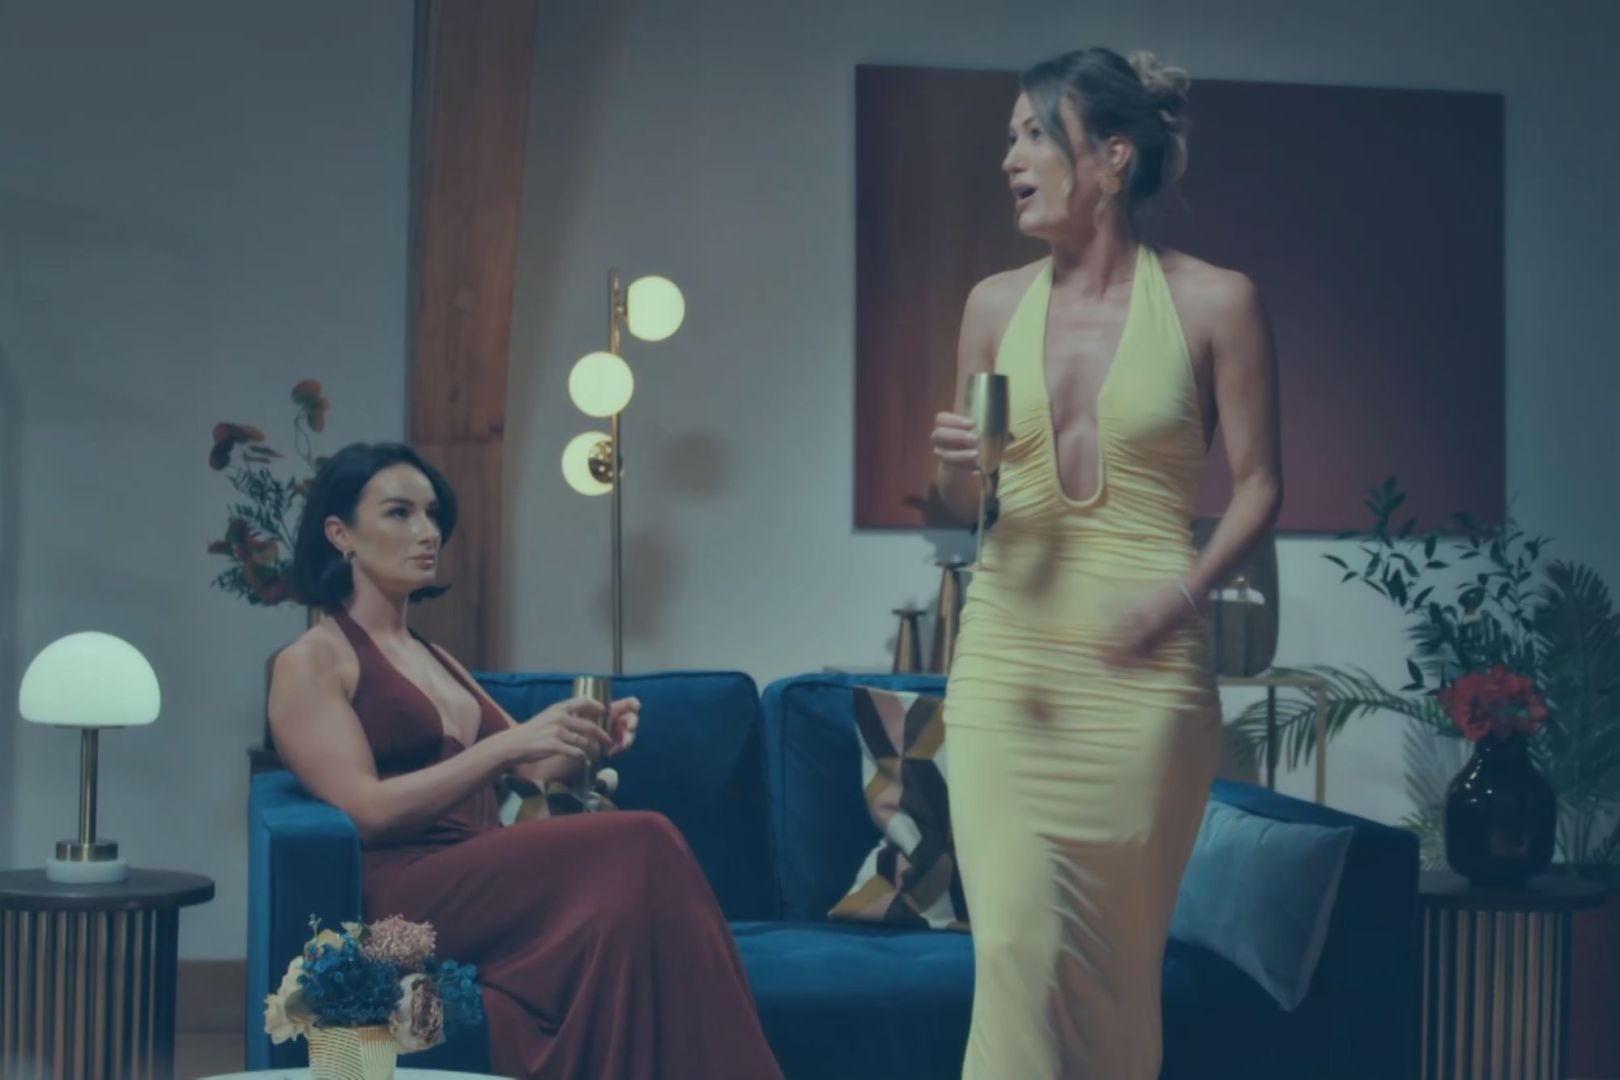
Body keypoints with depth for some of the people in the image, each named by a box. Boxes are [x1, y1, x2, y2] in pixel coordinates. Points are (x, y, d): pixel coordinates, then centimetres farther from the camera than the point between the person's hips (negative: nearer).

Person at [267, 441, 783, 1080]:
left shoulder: (437, 660, 28)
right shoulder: (311, 662, 4)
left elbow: (533, 771, 23)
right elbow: (365, 811, -9)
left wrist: (587, 744, -1)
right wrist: (509, 742, -17)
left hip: (486, 882, 6)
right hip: (408, 896, -6)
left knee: (622, 899, -31)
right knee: (639, 846, -31)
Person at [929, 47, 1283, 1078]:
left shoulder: (1216, 303, -1)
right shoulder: (995, 305, 9)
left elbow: (1259, 483, 1)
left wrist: (1187, 589, -14)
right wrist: (957, 469, -6)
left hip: (1144, 665, -2)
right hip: (1008, 655, 2)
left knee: (1121, 957, 6)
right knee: (1019, 946, -6)